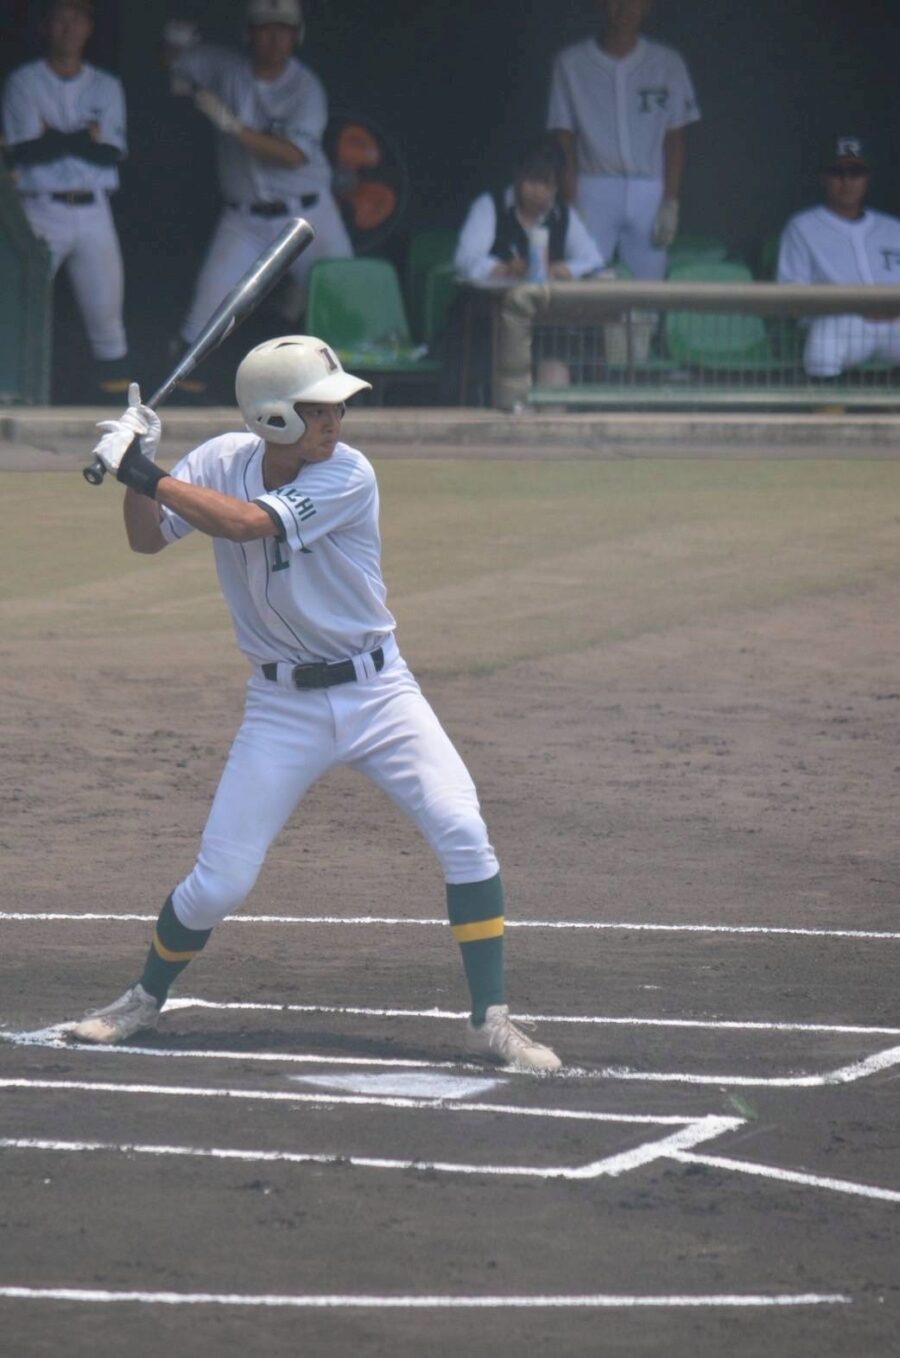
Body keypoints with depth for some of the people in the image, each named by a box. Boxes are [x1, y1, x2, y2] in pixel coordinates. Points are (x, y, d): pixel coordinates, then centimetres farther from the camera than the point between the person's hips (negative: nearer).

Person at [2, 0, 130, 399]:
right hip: (41, 211, -3)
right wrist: (85, 137, -7)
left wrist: (54, 138, -8)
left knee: (106, 307, 2)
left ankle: (115, 382, 9)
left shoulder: (106, 87, 11)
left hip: (93, 212, 3)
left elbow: (112, 153, -2)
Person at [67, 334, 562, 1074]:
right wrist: (137, 466, -16)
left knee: (464, 833, -18)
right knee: (219, 882, -2)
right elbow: (147, 539, 0)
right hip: (283, 705, 2)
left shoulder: (347, 476, -18)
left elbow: (249, 524, -30)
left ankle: (491, 1020, -8)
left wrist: (146, 472, -29)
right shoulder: (223, 460, -5)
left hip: (376, 688, -2)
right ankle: (146, 997, 26)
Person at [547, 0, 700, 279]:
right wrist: (571, 204, -5)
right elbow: (565, 141, 4)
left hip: (650, 193, 1)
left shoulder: (667, 63, 8)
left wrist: (671, 202, -3)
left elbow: (674, 140, 7)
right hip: (594, 191, -1)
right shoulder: (571, 63, 6)